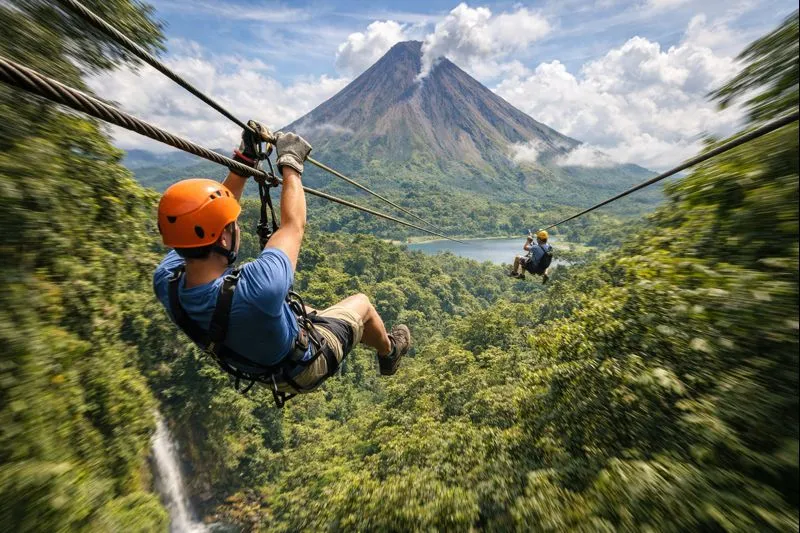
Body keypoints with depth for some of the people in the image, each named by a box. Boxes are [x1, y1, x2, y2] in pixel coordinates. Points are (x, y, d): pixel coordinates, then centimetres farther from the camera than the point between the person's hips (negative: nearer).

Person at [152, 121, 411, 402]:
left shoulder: (165, 281, -26)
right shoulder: (258, 287, -48)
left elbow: (205, 216, -13)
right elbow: (294, 225, -32)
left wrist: (245, 159, -13)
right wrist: (291, 163, -18)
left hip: (261, 366, 6)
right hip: (303, 368, -5)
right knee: (361, 303, 14)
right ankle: (389, 353, 46)